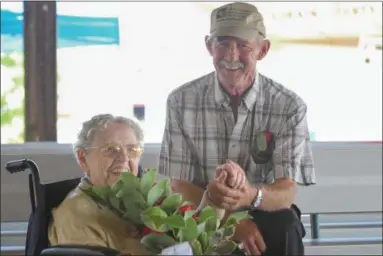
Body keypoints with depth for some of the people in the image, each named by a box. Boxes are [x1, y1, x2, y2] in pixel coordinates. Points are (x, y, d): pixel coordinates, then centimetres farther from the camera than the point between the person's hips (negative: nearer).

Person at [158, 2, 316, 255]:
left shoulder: (289, 107, -10)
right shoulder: (181, 101, -8)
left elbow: (287, 193, -15)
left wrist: (251, 196, -41)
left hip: (265, 218, 0)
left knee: (285, 228, -32)